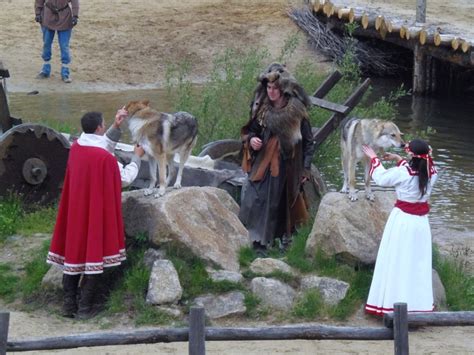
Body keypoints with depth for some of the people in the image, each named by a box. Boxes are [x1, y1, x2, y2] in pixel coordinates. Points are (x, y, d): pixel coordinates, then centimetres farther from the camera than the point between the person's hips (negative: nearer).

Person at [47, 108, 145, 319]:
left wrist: (116, 127, 11)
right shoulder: (105, 158, -20)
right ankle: (85, 307, 6)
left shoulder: (76, 148, -1)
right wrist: (137, 157, 10)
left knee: (73, 251, 13)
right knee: (94, 253, 4)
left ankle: (69, 304, 14)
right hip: (97, 213, -6)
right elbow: (125, 179, -4)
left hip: (74, 212, 6)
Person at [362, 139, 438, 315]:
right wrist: (398, 159, 21)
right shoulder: (432, 173, -6)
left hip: (402, 220, -4)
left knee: (396, 262, 5)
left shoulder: (402, 172, -20)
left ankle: (391, 302, 10)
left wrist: (374, 159, 11)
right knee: (418, 263, 13)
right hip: (421, 221, 4)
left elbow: (381, 178, -4)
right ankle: (418, 303, 19)